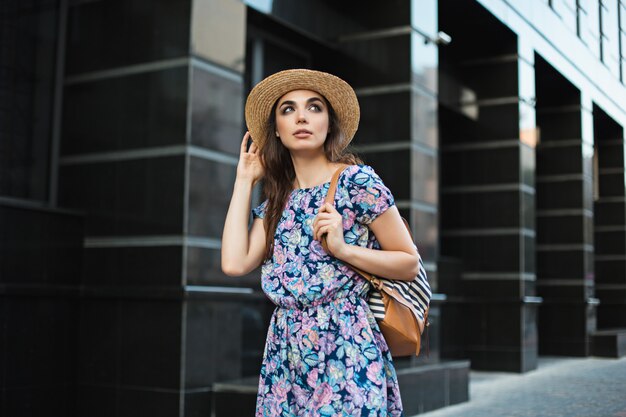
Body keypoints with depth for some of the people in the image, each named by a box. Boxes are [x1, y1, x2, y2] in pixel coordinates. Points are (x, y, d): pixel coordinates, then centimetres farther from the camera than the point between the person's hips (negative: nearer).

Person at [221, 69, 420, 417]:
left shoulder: (357, 182, -6)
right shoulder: (277, 201, 11)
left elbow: (410, 264, -3)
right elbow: (235, 263, -5)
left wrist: (342, 248, -18)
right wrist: (245, 179, 5)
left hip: (345, 350, -5)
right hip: (286, 353, 5)